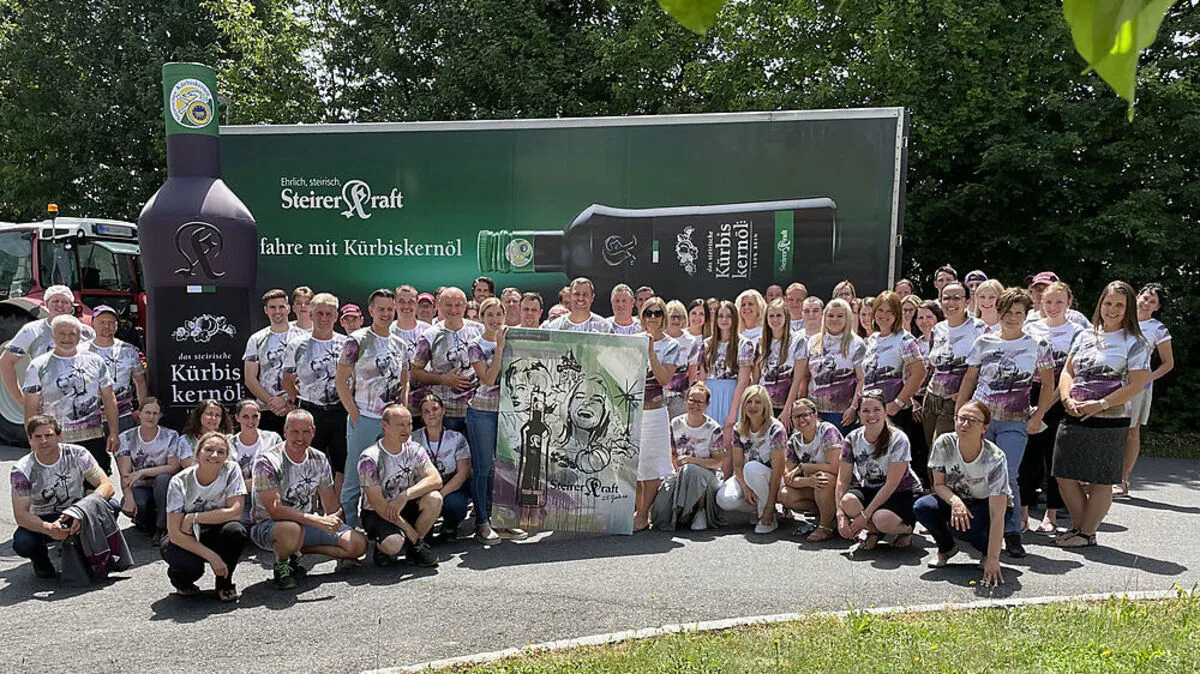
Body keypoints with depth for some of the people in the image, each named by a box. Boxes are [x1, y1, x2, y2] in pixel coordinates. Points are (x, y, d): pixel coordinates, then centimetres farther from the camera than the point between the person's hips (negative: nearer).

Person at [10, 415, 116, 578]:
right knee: (22, 544, -33)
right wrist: (48, 528, -38)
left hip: (77, 514, 0)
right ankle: (41, 560, 5)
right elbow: (21, 514, -17)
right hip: (42, 521, 0)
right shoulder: (21, 471, -14)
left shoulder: (77, 454, -13)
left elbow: (107, 485, -19)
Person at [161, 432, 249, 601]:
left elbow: (236, 512, -22)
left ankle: (224, 583, -5)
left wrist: (194, 517, -23)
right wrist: (211, 556, -28)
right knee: (191, 567, -33)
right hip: (184, 541, -1)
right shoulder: (180, 482, -17)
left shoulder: (231, 470, -15)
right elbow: (174, 533, -19)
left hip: (216, 536, 1)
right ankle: (181, 581, 7)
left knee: (236, 530, -31)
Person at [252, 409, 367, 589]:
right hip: (269, 525, -6)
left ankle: (297, 550, 5)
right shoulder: (267, 461, -18)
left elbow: (331, 503, 11)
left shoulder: (319, 459, 1)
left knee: (358, 544, -9)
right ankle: (280, 564, -7)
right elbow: (275, 510, -26)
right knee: (291, 530, -42)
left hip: (307, 524, 6)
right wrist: (318, 521, -31)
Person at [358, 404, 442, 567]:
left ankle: (416, 546, -4)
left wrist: (406, 495, -32)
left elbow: (436, 479, -17)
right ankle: (383, 547, 3)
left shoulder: (413, 449, -4)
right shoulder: (369, 459, -18)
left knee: (434, 498, -25)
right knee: (393, 544, -35)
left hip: (406, 508, 5)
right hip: (377, 513, -5)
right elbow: (377, 503, -20)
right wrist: (407, 528, -22)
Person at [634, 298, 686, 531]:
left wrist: (651, 352, -17)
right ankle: (637, 509, 18)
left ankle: (643, 515, 2)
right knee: (632, 461, 7)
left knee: (651, 462, -2)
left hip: (654, 411, -4)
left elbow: (664, 379, -12)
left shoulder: (671, 346, 0)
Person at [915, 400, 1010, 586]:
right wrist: (955, 501, -33)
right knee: (922, 507, -25)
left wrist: (993, 559, -37)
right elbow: (939, 484, -8)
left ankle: (988, 549, 0)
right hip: (956, 500, 4)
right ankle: (946, 548, 5)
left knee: (960, 527, -35)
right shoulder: (944, 444, -20)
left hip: (987, 505, -4)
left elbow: (997, 515, -32)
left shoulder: (995, 459, -30)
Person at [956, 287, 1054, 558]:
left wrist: (1037, 417, 1)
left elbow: (1049, 385, 10)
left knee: (1007, 476, -9)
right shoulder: (984, 342, 7)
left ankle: (1012, 533, 4)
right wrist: (958, 414, 8)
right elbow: (969, 379, 12)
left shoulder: (1036, 346, 4)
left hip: (1015, 423, -1)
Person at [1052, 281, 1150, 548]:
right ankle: (1078, 526, 22)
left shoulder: (1135, 343, -2)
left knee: (1100, 481, 3)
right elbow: (1067, 371, 12)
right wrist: (1068, 399, -6)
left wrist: (1100, 404, -18)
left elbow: (1137, 384, -11)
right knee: (1065, 474, 6)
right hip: (1073, 417, 5)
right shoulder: (1086, 336, 13)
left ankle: (1087, 533, 14)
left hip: (1109, 420, -5)